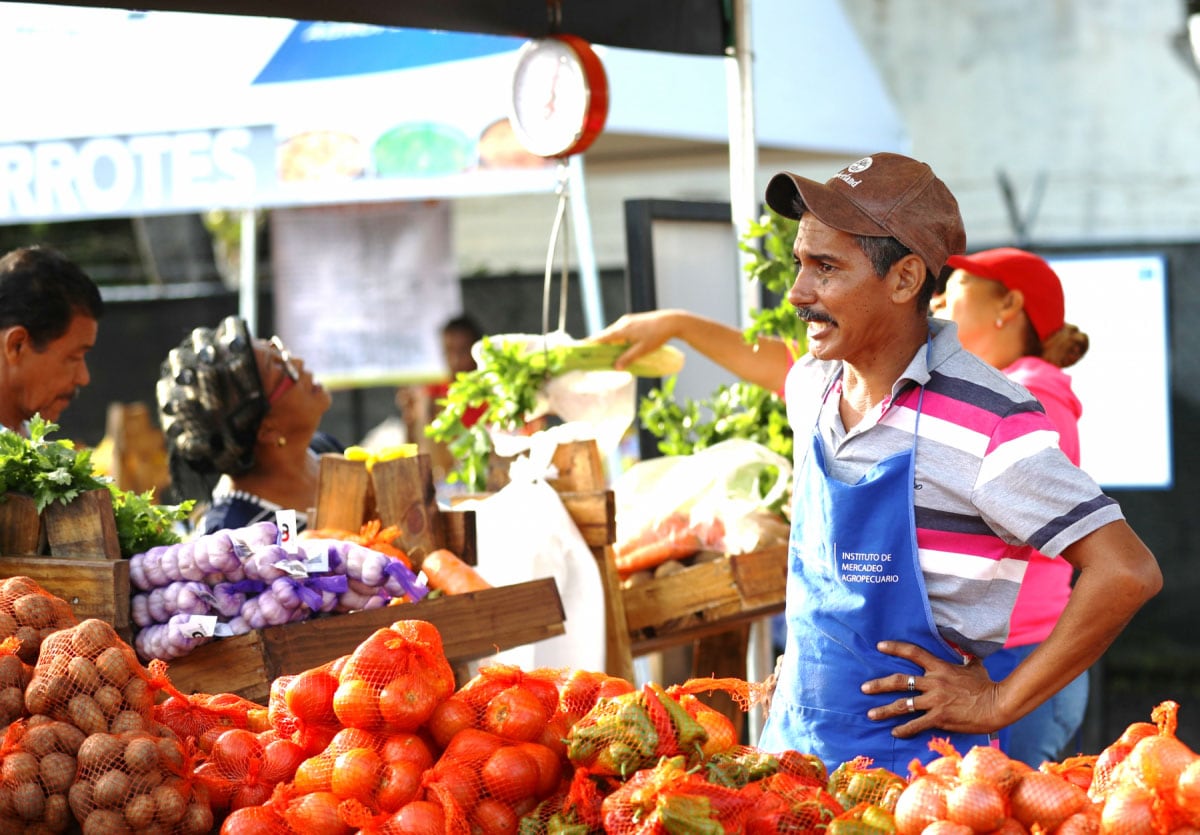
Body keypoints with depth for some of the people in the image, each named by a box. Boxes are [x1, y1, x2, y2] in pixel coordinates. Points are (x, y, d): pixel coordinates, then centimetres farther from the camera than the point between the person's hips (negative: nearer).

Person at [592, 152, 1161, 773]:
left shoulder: (984, 421, -21)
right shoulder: (815, 386, 4)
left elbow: (1128, 572, -22)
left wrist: (997, 704, -17)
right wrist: (678, 326, 33)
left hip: (909, 757, -7)